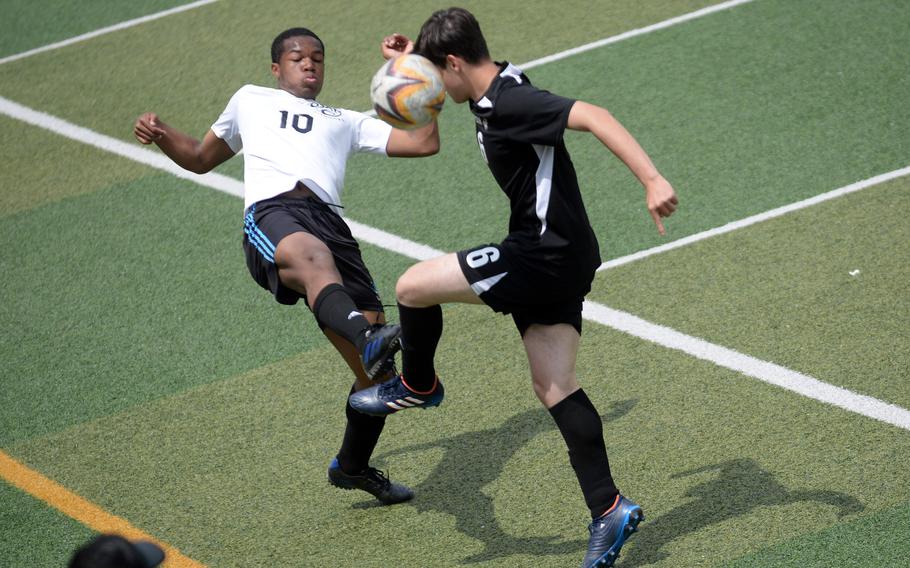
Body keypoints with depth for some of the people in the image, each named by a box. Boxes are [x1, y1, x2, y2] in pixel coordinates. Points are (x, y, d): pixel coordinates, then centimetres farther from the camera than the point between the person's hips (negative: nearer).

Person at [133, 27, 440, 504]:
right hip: (271, 212, -3)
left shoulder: (346, 122, 36)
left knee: (375, 367, -5)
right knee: (312, 254, -44)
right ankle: (368, 338, -73)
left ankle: (352, 466, 18)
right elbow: (201, 157, 44)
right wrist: (161, 135, 25)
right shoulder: (250, 101, 36)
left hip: (329, 221, 4)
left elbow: (424, 143, 31)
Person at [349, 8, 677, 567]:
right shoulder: (494, 93, 11)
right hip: (562, 256, 10)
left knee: (413, 286, -5)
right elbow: (460, 81, 38)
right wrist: (412, 60, 24)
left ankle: (418, 385, 21)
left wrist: (652, 179, -41)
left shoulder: (511, 102, -19)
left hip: (545, 254, -10)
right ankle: (609, 510, 3)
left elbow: (592, 115, -31)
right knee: (554, 385, 7)